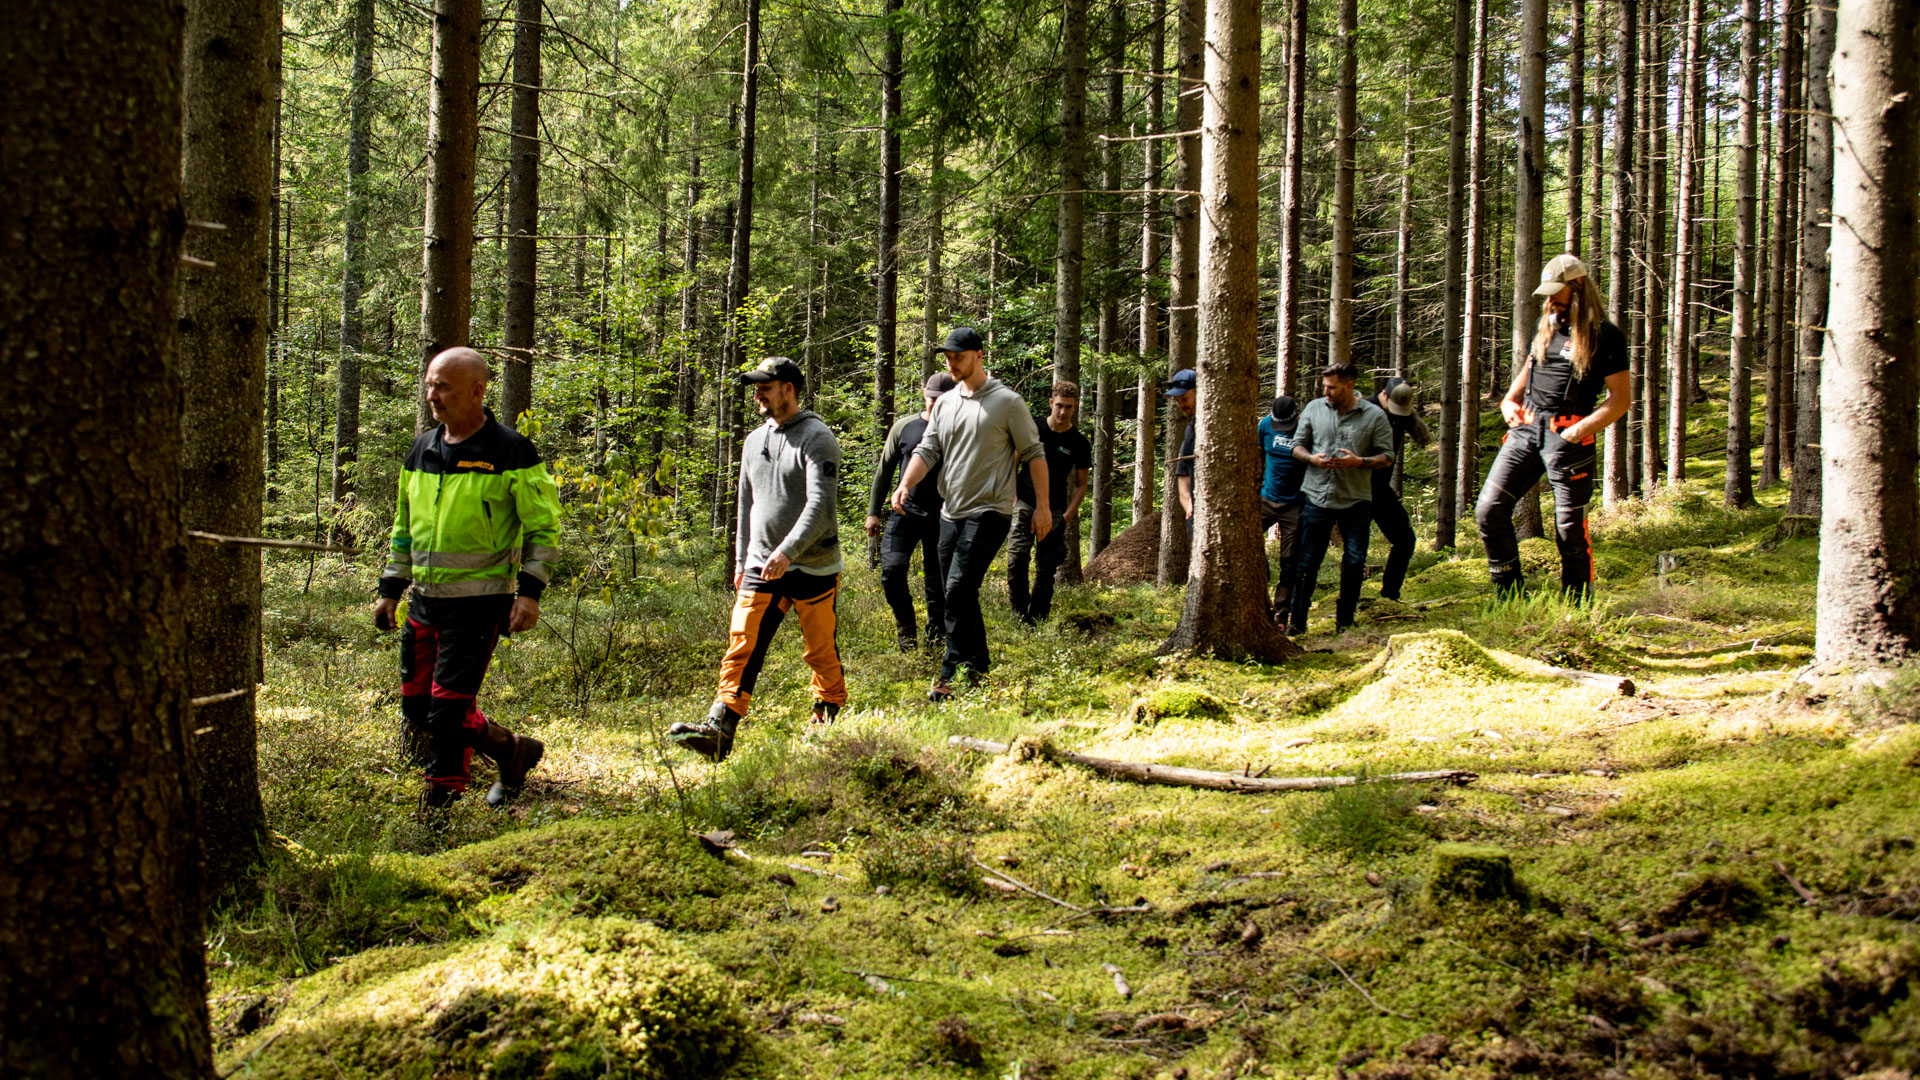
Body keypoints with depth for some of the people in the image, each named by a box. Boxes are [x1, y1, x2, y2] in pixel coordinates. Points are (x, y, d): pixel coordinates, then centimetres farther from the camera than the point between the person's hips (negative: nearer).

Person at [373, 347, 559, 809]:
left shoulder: (511, 453, -7)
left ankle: (440, 800, 3)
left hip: (480, 601, -7)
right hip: (425, 599, 7)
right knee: (417, 708, 9)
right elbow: (404, 527, 22)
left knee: (448, 705, -10)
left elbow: (544, 526, -5)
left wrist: (530, 592, -13)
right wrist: (390, 589, 18)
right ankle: (512, 749, 26)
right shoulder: (421, 451, 12)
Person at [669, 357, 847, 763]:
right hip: (761, 566, 6)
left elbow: (820, 504, -19)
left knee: (821, 652, 4)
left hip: (813, 566, -6)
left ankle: (827, 722, 22)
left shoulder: (817, 438, -9)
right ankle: (718, 731, -13)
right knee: (741, 646, -6)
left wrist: (787, 551, -28)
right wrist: (741, 563, 20)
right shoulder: (755, 441, 15)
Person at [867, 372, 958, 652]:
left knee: (938, 581, 3)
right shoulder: (905, 426, 5)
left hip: (942, 516, -1)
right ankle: (905, 627, 8)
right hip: (906, 510, 1)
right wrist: (873, 511, 9)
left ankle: (935, 637, 19)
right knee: (892, 568, -14)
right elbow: (884, 470, 11)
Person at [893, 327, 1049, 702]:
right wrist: (905, 485, -11)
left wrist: (1043, 506, -5)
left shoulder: (1007, 401, -5)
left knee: (959, 589, -17)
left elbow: (1034, 454, -1)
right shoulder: (945, 403, 12)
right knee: (960, 596, 10)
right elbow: (927, 449, 8)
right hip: (951, 512, 7)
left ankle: (952, 676, -14)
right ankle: (979, 668, 22)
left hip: (989, 512, -7)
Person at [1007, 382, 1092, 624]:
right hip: (1025, 504, -1)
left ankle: (1038, 619, 13)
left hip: (1055, 510, 1)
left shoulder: (1079, 444, 1)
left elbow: (1081, 484, 7)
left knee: (1046, 567, 3)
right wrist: (1012, 494, 0)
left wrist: (1068, 515, -5)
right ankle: (1019, 611, -6)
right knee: (1017, 556, -16)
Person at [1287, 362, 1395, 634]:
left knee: (1355, 562, 0)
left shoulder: (1374, 416, 0)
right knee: (1308, 561, 2)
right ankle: (1297, 622, 10)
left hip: (1356, 500, -1)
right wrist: (1312, 458, -9)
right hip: (1318, 496, 1)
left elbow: (1387, 457, 1)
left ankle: (1345, 622, 14)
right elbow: (1297, 445, 12)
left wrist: (1359, 462, -17)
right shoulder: (1314, 409, 6)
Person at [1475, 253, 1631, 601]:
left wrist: (1582, 428, -19)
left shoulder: (1605, 335, -6)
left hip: (1568, 437, -6)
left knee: (1570, 528, -2)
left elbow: (1622, 397, -8)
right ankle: (1510, 596, 7)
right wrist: (1510, 400, 13)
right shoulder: (1546, 326, 15)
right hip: (1526, 428, 6)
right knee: (1489, 510, -3)